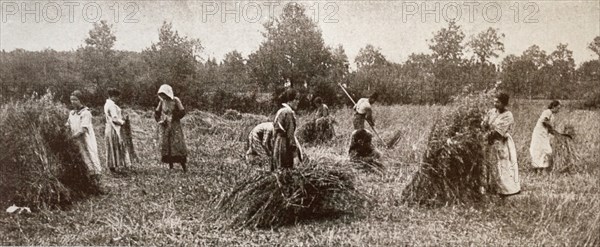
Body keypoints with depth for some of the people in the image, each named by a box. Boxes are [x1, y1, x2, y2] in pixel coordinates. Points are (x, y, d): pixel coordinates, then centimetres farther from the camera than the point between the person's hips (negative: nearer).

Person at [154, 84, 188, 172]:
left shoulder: (175, 100, -6)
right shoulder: (162, 102, 6)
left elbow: (182, 112, -8)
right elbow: (156, 113, 15)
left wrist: (173, 118, -12)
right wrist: (160, 120, -1)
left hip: (175, 126, -4)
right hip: (164, 127, 4)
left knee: (178, 145, -8)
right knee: (165, 146, 0)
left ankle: (183, 165, -2)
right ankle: (170, 166, 6)